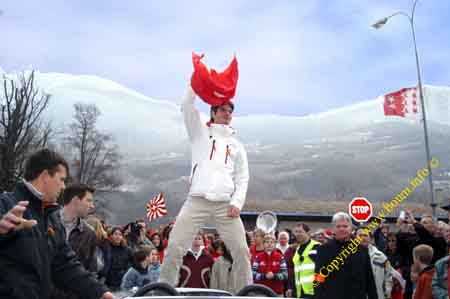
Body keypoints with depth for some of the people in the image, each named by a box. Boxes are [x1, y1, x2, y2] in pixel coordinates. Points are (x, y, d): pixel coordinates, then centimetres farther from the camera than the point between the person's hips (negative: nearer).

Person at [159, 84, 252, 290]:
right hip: (197, 201, -2)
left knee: (241, 250, 0)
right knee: (175, 247, -9)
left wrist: (237, 202, 0)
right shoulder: (200, 133, 15)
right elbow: (187, 107, 1)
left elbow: (243, 178, 14)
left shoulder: (236, 145, 20)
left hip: (225, 205, 2)